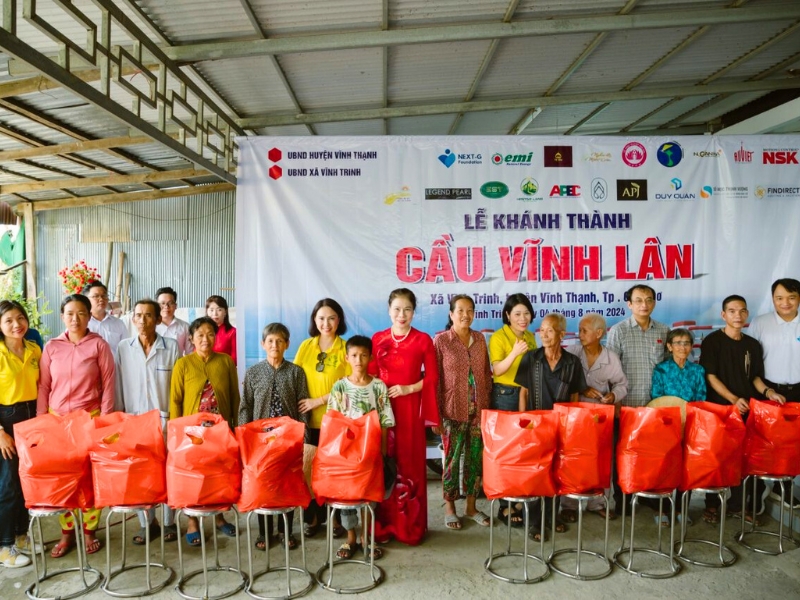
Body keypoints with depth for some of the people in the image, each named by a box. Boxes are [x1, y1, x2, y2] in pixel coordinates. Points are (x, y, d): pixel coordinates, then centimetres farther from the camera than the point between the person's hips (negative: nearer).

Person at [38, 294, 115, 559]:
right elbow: (43, 386, 6)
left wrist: (104, 419, -6)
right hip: (57, 418, 2)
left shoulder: (99, 345, -4)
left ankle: (89, 530, 17)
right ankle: (67, 532, 18)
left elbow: (108, 384, -3)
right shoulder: (52, 346, 3)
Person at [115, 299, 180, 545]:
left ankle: (169, 522, 18)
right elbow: (118, 387, 7)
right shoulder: (123, 348, 2)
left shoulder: (171, 347, -3)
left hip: (165, 419, -2)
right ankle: (147, 522, 19)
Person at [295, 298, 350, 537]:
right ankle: (313, 516, 23)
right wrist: (300, 408, -9)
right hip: (309, 419, 2)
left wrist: (318, 401, -13)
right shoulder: (306, 346, 5)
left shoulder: (346, 348, -4)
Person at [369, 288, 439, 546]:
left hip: (411, 408, -1)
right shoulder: (377, 339, 6)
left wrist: (408, 389, -12)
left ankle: (410, 525, 15)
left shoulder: (424, 340, 1)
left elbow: (432, 377, 0)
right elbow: (371, 375, 8)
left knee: (410, 463, 2)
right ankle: (383, 524, 14)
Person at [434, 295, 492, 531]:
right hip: (453, 410, -4)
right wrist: (435, 413, -9)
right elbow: (434, 379, -6)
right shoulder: (441, 340, -5)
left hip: (479, 410, 4)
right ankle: (449, 507, 20)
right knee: (452, 457, 4)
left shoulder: (480, 339, 7)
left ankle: (471, 505, 25)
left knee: (476, 457, 10)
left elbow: (487, 373, 13)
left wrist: (489, 404, 9)